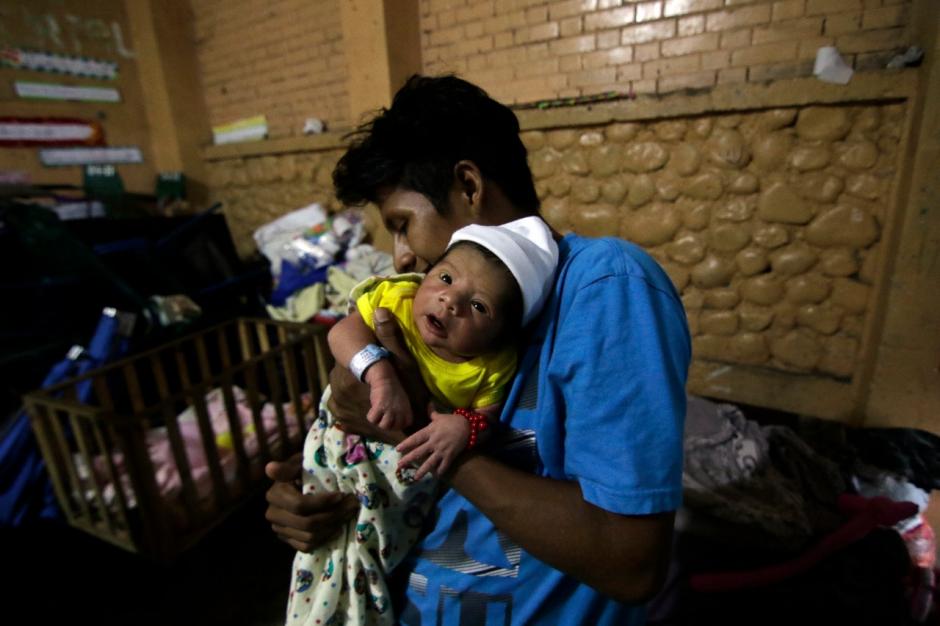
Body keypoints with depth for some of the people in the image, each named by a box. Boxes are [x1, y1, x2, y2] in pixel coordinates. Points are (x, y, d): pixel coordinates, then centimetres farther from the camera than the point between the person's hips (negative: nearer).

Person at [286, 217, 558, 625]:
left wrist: (467, 426, -40)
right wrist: (381, 374, -41)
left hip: (418, 468, 0)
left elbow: (489, 413, -18)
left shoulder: (495, 366, -24)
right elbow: (343, 331, -25)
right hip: (350, 437, 1)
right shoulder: (396, 298, -23)